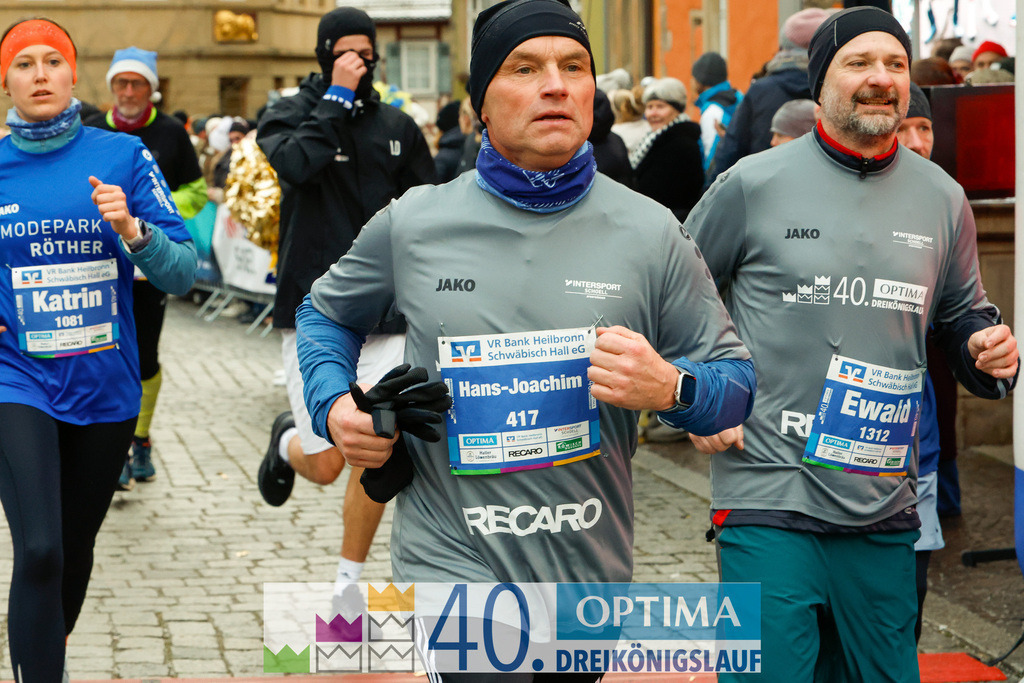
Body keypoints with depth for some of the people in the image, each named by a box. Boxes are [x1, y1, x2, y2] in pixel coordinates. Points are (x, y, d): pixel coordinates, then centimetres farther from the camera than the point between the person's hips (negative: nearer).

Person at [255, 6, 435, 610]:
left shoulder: (397, 127, 9)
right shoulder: (291, 115, 0)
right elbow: (296, 163, -22)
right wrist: (336, 100, -17)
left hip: (384, 315, 2)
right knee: (325, 466, -1)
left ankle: (349, 583, 11)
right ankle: (289, 441, 36)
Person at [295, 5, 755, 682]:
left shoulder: (650, 233, -1)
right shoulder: (413, 225, 1)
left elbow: (735, 378, 4)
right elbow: (328, 315, 18)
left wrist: (670, 388, -18)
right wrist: (334, 407, 0)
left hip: (592, 570, 2)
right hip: (453, 562, -2)